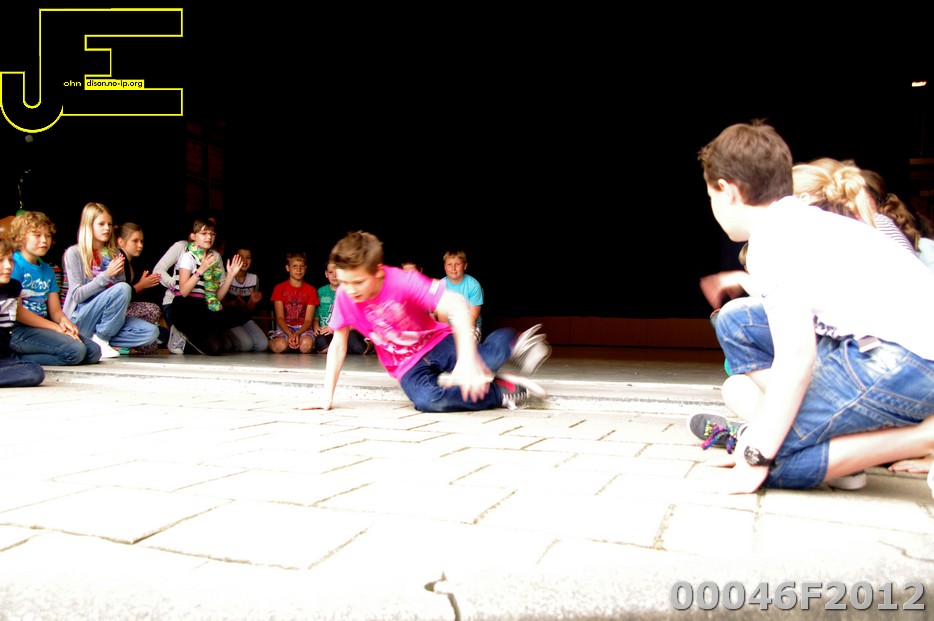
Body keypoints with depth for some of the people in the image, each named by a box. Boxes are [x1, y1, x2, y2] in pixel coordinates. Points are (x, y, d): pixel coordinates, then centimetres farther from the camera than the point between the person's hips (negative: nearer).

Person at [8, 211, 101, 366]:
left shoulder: (47, 270, 19)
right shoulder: (14, 265, -6)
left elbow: (55, 310, 14)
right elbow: (17, 311, -14)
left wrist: (64, 320, -11)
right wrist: (55, 327, -15)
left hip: (42, 327, 9)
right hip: (17, 330, -9)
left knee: (93, 352, -8)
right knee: (74, 350, -26)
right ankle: (17, 358, -9)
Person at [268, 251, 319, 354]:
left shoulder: (311, 290, 5)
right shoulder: (279, 288, 4)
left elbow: (308, 320, -1)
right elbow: (280, 317, -4)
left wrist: (297, 334, -21)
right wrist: (290, 334, -22)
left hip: (303, 328, 0)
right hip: (284, 327, 0)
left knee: (306, 345, -35)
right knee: (280, 346, -33)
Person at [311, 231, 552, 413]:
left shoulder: (403, 282, -25)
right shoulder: (344, 297, -12)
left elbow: (456, 305, -35)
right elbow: (338, 346, -1)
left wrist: (467, 357, -48)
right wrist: (327, 397, -7)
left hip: (439, 342, -2)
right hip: (407, 366, 3)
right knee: (427, 399, -34)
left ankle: (511, 344, 6)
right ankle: (503, 392, -12)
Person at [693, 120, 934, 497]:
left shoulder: (771, 238, -11)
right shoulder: (804, 220, 17)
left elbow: (795, 357, -20)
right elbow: (797, 336, 20)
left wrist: (756, 458, -13)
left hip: (901, 359, -10)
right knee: (735, 324, 14)